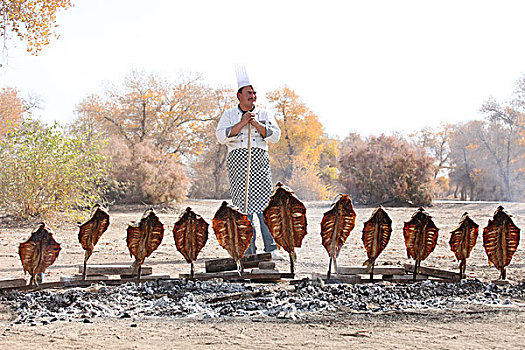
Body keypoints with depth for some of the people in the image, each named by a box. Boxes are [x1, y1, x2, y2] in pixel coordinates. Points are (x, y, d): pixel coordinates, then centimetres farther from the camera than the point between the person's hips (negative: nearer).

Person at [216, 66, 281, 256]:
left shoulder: (264, 114, 14)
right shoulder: (229, 115, 11)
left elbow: (275, 135, 3)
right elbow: (221, 136, -3)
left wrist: (256, 123, -7)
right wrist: (242, 123, -9)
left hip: (260, 161, 1)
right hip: (238, 160, 0)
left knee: (264, 203, -8)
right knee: (243, 204, -4)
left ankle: (270, 247, -6)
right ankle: (248, 250, -1)